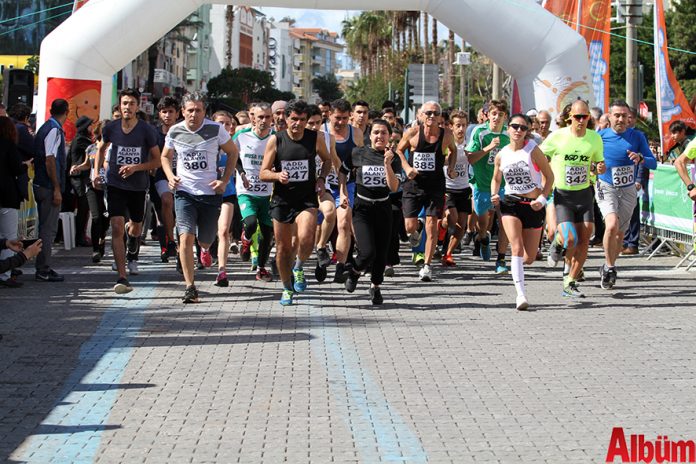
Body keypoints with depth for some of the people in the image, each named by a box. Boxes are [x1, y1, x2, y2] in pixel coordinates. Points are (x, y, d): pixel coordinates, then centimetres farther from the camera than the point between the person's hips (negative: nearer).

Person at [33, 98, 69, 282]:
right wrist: (57, 189, -20)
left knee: (46, 228, 15)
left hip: (41, 185, 10)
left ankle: (43, 268, 21)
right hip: (49, 187, -10)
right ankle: (43, 270, -2)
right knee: (48, 229, -5)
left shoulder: (45, 128, 14)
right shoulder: (55, 130, -15)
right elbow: (50, 160, -21)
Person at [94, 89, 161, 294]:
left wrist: (136, 167, -19)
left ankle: (132, 255, 55)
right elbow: (101, 149, 17)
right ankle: (122, 278, -18)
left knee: (136, 227, 17)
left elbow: (157, 161, -4)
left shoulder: (147, 130, -9)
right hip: (115, 184, 0)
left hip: (139, 186, 0)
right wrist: (96, 173, 6)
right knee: (117, 228, -15)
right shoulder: (111, 128, -3)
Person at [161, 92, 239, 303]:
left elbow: (233, 152, 6)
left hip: (210, 192, 0)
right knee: (186, 237, -16)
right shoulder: (175, 131, -1)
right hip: (184, 192, 0)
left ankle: (205, 248, 52)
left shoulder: (216, 129, -7)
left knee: (206, 238, 11)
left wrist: (225, 180, -4)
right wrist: (170, 176, -4)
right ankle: (190, 287, -11)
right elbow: (165, 156, 15)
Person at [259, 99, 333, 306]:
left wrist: (322, 178, 1)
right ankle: (287, 289, 28)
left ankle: (298, 268, 7)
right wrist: (277, 175, -21)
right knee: (283, 247, 7)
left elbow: (327, 159, 18)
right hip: (282, 199, 1)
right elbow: (263, 173, -1)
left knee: (306, 239, -25)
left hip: (307, 198, -1)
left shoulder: (315, 138, -2)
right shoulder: (276, 140, -5)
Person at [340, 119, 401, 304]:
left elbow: (394, 187, -11)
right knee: (367, 252, -17)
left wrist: (387, 164, -21)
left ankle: (375, 287, 30)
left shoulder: (393, 158, -2)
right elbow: (342, 171, 11)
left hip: (383, 208, 2)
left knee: (381, 254, 7)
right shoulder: (358, 153, -5)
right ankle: (354, 272, 16)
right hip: (362, 208, -2)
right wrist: (343, 192, 1)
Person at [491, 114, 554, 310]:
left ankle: (516, 265, 44)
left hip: (533, 206, 0)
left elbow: (549, 176, -3)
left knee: (529, 258, 6)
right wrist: (494, 195, -2)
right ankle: (521, 295, -21)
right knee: (517, 248, -19)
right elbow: (496, 179, 17)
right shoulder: (501, 155, 1)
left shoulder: (533, 151, -8)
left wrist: (542, 198, -15)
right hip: (510, 205, 0)